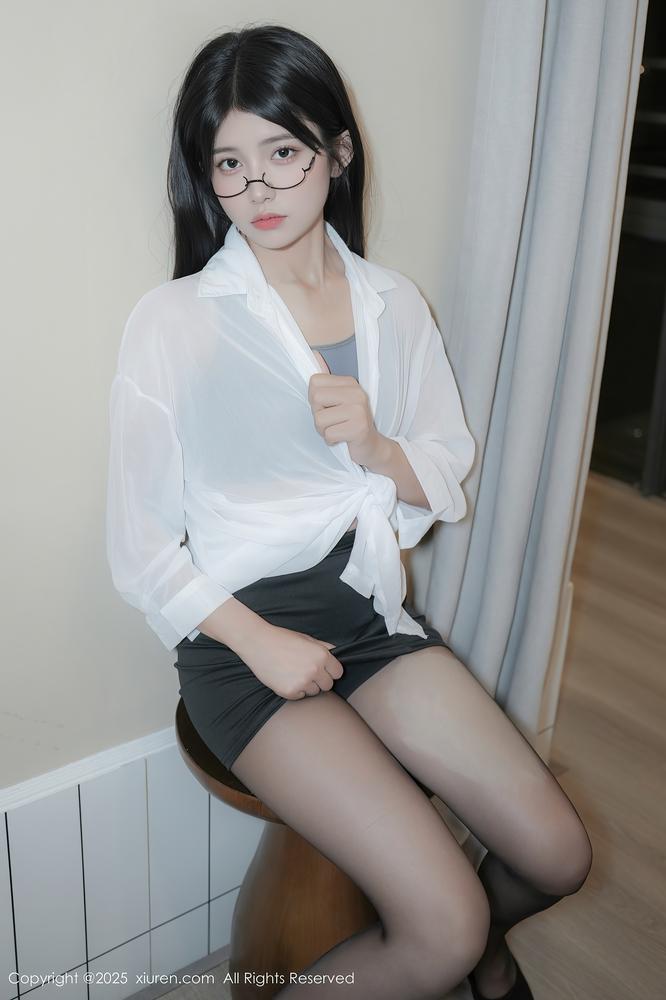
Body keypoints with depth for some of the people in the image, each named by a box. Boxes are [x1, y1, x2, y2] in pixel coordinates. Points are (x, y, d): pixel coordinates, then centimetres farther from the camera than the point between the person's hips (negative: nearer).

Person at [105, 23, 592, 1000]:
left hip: (373, 608, 5)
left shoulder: (394, 303, 7)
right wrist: (259, 643, -14)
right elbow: (140, 545, -5)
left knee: (557, 855, -1)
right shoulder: (173, 322, -7)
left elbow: (448, 480, 10)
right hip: (242, 630, -4)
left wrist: (375, 447, -11)